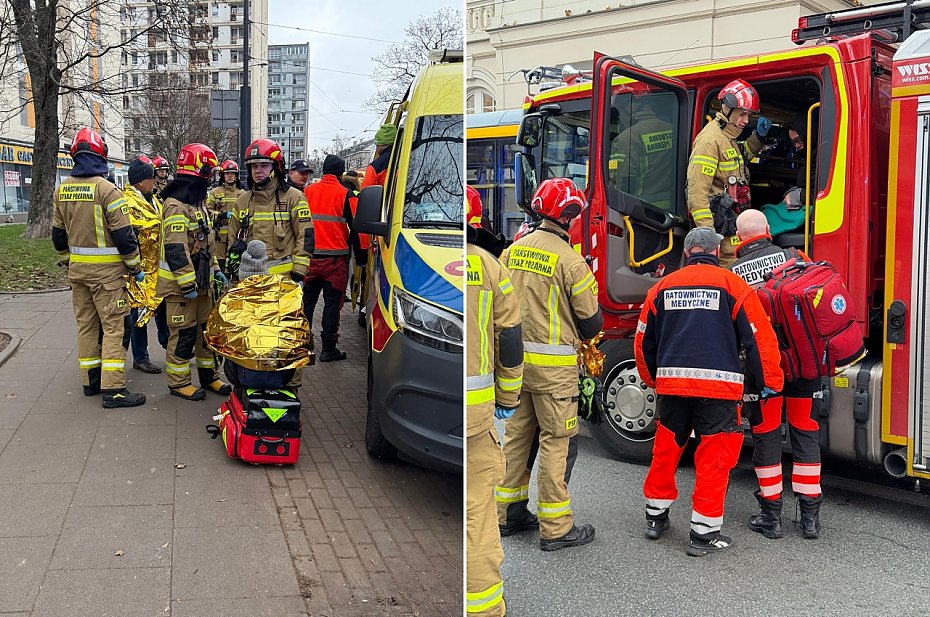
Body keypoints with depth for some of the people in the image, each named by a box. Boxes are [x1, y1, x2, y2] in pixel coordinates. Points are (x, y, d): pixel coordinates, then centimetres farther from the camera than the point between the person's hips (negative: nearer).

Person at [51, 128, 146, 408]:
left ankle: (90, 380, 23)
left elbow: (58, 233, 14)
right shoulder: (107, 190, -15)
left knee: (86, 324, 15)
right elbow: (123, 234, -16)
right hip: (106, 269, -7)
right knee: (114, 326, -4)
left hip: (77, 268, 7)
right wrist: (136, 267, -5)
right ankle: (113, 389, -5)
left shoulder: (63, 190, 6)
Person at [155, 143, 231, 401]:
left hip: (201, 281, 10)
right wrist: (187, 284, -24)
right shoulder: (176, 206, -18)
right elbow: (175, 250, -24)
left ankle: (209, 376, 27)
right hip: (180, 284, -10)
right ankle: (178, 382, 12)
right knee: (183, 333, 0)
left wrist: (215, 269, 18)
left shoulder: (198, 202, 15)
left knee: (207, 329, 15)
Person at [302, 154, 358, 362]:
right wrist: (360, 254, 7)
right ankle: (328, 349, 4)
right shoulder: (345, 194, -5)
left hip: (309, 256, 4)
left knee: (306, 300, 13)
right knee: (332, 302, 2)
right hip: (335, 258, -4)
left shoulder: (307, 192, 6)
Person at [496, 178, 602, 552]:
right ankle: (555, 529, 9)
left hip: (516, 359, 7)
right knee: (557, 442, 2)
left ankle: (509, 514, 27)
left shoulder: (514, 251, 4)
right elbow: (590, 320, -7)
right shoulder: (569, 260, -15)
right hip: (553, 365, -7)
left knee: (516, 435, 16)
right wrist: (588, 335, 14)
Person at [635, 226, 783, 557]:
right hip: (718, 385, -3)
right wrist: (771, 382, 8)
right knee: (713, 459, 5)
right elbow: (760, 337, -3)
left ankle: (656, 516, 30)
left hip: (672, 383, 3)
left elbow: (644, 340, 16)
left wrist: (652, 379, 30)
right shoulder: (732, 284, 0)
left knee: (666, 450, 17)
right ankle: (704, 533, 9)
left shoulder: (664, 286, 10)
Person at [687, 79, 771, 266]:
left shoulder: (728, 136, 16)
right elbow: (697, 189, -21)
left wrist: (758, 136, 22)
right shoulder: (710, 140, -15)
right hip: (721, 223, -10)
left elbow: (741, 157, 40)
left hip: (733, 221, 10)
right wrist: (706, 230, -25)